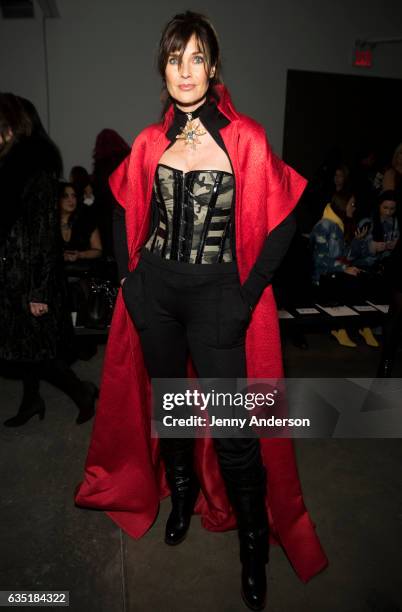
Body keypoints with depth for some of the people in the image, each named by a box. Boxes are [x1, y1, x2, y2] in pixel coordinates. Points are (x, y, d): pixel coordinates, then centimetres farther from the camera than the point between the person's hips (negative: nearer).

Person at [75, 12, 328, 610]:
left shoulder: (245, 138, -5)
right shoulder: (150, 141, 6)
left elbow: (282, 221, -5)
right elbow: (127, 212, 17)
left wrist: (248, 296, -10)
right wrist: (129, 276, 8)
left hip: (216, 296, -4)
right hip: (154, 291, 4)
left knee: (232, 428, -1)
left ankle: (255, 540, 25)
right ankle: (183, 494, 46)